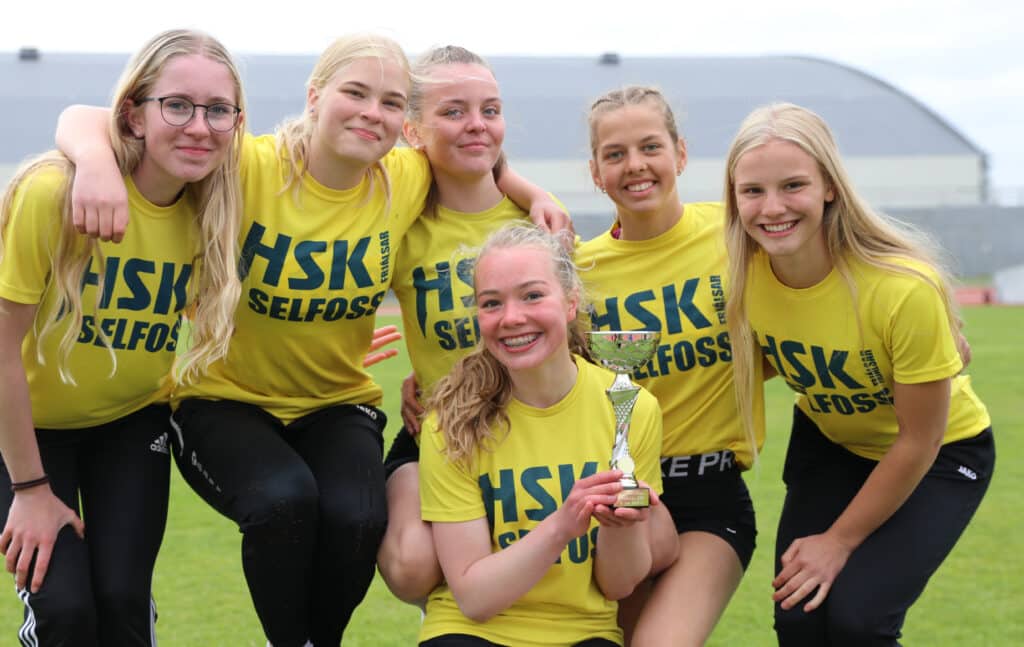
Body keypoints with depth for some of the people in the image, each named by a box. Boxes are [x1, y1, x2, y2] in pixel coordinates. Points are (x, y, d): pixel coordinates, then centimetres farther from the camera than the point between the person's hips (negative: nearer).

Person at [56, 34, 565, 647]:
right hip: (226, 400, -3)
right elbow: (83, 119, -19)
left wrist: (536, 194, -6)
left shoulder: (407, 182, -8)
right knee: (283, 498, -33)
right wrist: (97, 161, -42)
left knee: (358, 515, -27)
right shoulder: (247, 167, -19)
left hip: (339, 405, 3)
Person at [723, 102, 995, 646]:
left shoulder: (906, 289, -34)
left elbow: (918, 443, -21)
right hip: (829, 442, 4)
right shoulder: (743, 273, -21)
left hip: (938, 457, -4)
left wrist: (840, 540, -14)